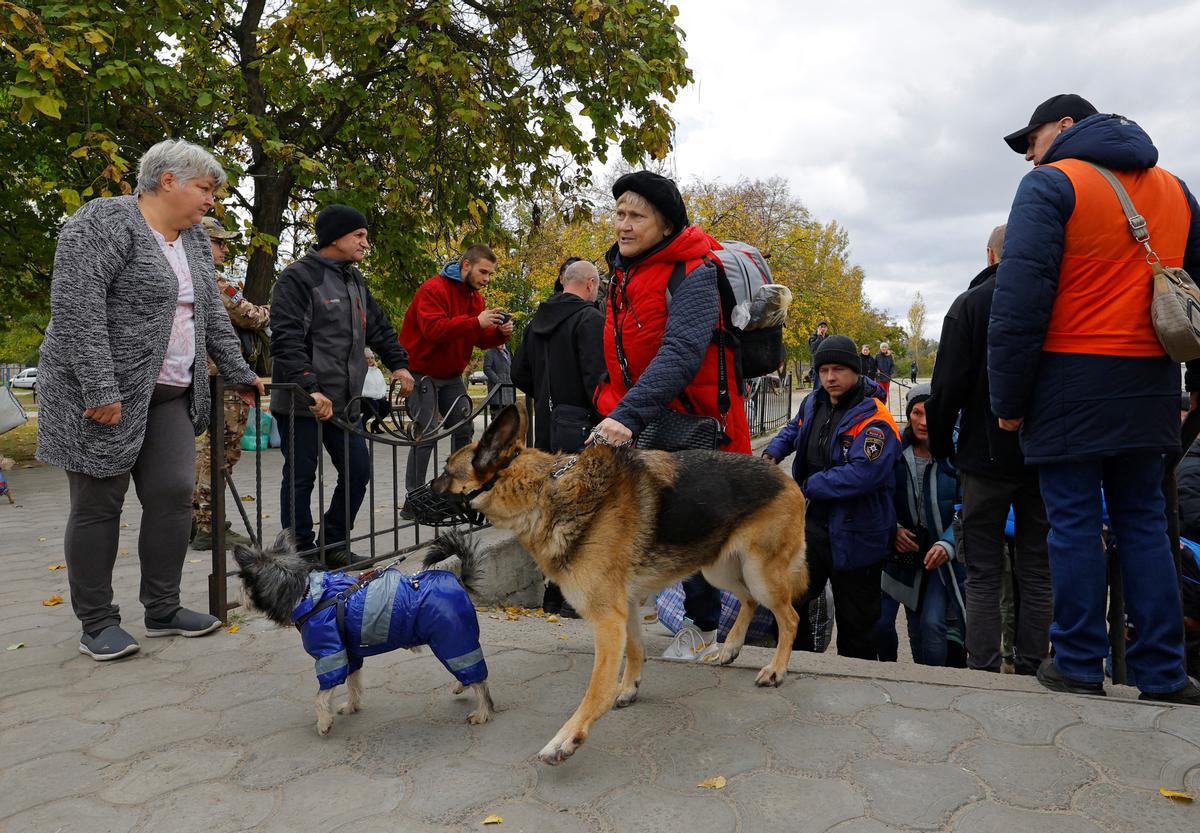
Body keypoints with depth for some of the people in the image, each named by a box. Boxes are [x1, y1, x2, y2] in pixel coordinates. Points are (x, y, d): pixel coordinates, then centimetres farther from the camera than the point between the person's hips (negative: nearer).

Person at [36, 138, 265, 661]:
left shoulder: (194, 239, 13)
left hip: (169, 396, 7)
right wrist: (100, 389, -25)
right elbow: (76, 307, -21)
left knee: (173, 497, 3)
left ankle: (163, 610, 15)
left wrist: (239, 373, 19)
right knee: (98, 505, 1)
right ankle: (96, 623, 13)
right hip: (104, 394, -7)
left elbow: (212, 314, 19)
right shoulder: (104, 222, -12)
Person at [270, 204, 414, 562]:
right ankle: (301, 555, 14)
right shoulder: (297, 278, -10)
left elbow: (379, 328, 27)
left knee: (358, 471, 9)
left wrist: (399, 364, 17)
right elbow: (286, 341, -19)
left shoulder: (355, 280, 16)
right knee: (300, 479, 2)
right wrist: (310, 388, -27)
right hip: (301, 405, -8)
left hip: (343, 403, 8)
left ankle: (333, 545, 25)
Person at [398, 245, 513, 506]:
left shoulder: (475, 296, 9)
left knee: (464, 429, 5)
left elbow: (481, 339, 8)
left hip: (451, 375, 8)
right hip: (422, 373, -8)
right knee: (426, 434, -12)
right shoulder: (433, 289, -17)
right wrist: (476, 322, -37)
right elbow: (433, 329, -31)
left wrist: (501, 332, -14)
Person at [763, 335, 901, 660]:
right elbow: (792, 430, 29)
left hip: (855, 534, -6)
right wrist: (772, 455, 9)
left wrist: (807, 486, -22)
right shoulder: (815, 403, 7)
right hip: (816, 520, 7)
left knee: (855, 621, 8)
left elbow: (862, 474, -30)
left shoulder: (874, 419, -18)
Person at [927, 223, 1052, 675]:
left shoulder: (970, 303, -5)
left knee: (984, 573, 4)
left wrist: (940, 442, 3)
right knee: (1037, 571, 11)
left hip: (987, 456, -2)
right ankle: (1030, 670, 15)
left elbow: (948, 384, -9)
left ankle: (984, 671, 4)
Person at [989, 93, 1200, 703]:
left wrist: (1007, 396, -10)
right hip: (1150, 383, 6)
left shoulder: (1051, 184, -4)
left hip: (1072, 380, -6)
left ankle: (1079, 666, 7)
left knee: (1073, 521, 0)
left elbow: (1019, 298, -14)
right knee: (1143, 521, 11)